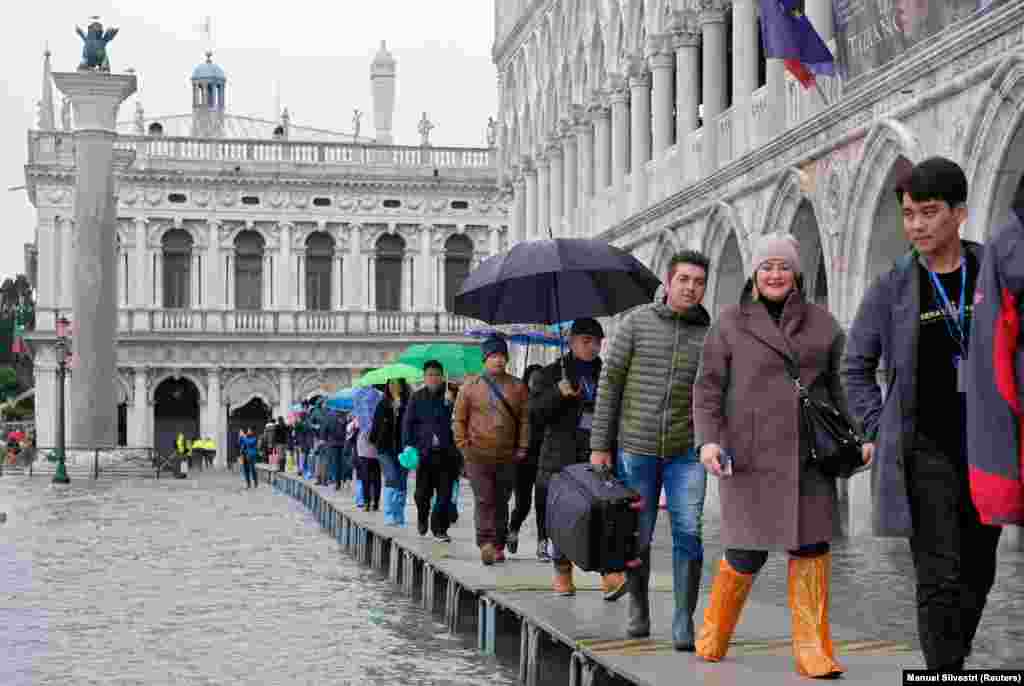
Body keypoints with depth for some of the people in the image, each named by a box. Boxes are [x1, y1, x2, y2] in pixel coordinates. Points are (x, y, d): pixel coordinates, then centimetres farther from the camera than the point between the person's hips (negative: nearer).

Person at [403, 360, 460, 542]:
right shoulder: (417, 398, 9)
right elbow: (408, 423, 8)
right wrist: (408, 445, -2)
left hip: (446, 452, -1)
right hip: (424, 451, 1)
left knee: (444, 493, -4)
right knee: (423, 492, 5)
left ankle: (439, 528, 4)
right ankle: (422, 518, 34)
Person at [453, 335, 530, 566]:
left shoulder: (518, 387, 7)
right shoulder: (470, 386, 3)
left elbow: (525, 419, 8)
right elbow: (459, 419, 6)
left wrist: (522, 448, 3)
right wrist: (463, 445, -1)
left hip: (507, 457, 2)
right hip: (478, 455, -2)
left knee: (501, 502, 9)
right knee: (484, 499, -12)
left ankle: (498, 545, 17)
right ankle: (485, 543, -17)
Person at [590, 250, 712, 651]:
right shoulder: (637, 323, -1)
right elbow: (610, 384, 0)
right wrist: (599, 445, -3)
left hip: (686, 452, 0)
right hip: (635, 448, 0)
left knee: (688, 533, -12)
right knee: (637, 538, 7)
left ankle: (684, 622, -4)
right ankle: (638, 608, 29)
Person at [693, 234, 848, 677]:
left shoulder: (821, 323, 11)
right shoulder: (730, 323, 3)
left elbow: (836, 384, 19)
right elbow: (707, 387, 1)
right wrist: (708, 439, -11)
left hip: (809, 457, 3)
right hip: (751, 456, -2)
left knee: (812, 547, -4)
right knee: (748, 552, 0)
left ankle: (813, 652, 3)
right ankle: (713, 636, 24)